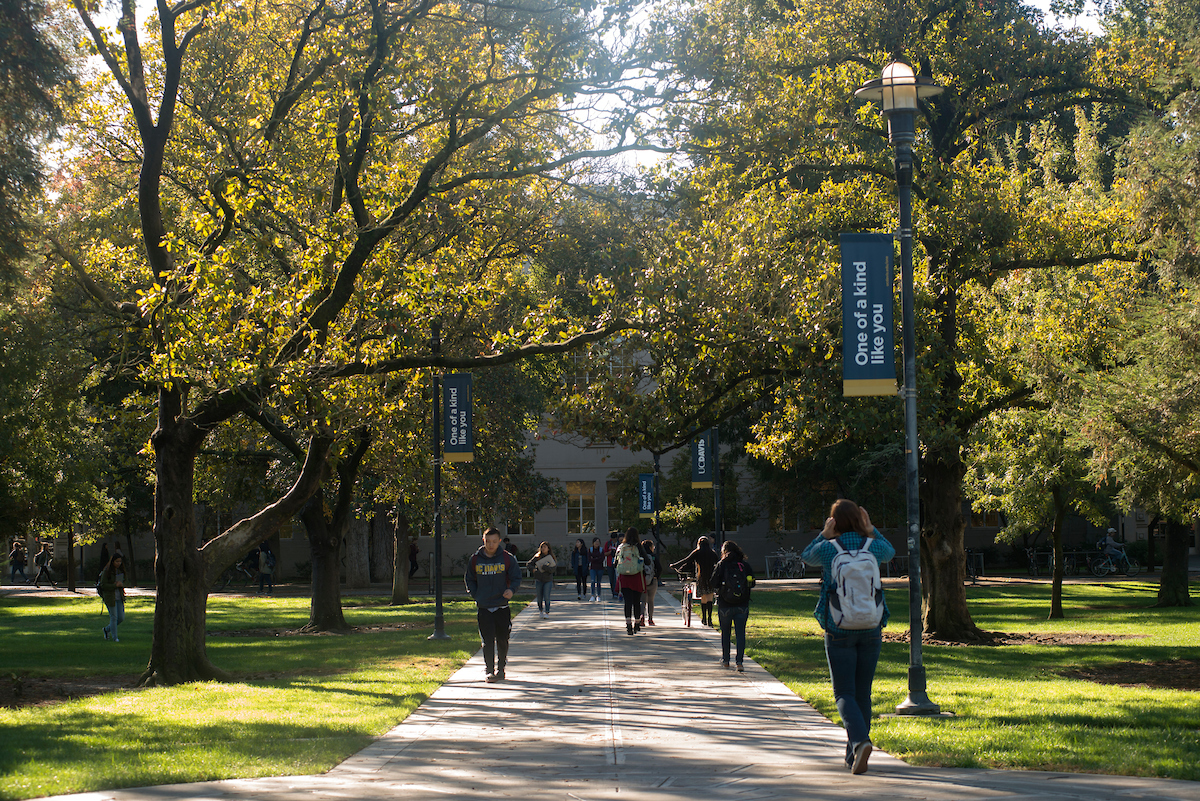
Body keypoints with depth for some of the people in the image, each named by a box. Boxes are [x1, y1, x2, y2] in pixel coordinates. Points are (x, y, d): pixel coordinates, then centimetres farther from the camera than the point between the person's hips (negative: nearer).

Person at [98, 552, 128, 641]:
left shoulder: (121, 570, 6)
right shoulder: (107, 571, -12)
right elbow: (103, 585, -13)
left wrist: (121, 585, -7)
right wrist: (115, 585, -21)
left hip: (119, 597, 6)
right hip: (109, 597, -6)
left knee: (121, 618, 6)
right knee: (114, 617, -2)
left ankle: (107, 629, 30)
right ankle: (114, 637, 12)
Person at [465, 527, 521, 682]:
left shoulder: (507, 558, -1)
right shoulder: (475, 559, 3)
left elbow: (516, 578, 4)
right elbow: (469, 579, 15)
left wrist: (511, 590, -17)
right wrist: (475, 595, 2)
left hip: (502, 605, 0)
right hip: (483, 607, 0)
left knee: (502, 640, 7)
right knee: (488, 640, -5)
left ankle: (500, 668, 25)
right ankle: (490, 671, 0)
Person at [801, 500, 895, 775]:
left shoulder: (828, 549, -8)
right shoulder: (873, 547, -2)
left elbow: (806, 557, 15)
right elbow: (890, 552, 24)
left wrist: (824, 534, 11)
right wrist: (870, 529, 20)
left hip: (839, 631, -3)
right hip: (871, 630, 3)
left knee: (845, 694, -1)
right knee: (862, 693, 12)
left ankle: (860, 741, -27)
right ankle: (853, 756, 17)